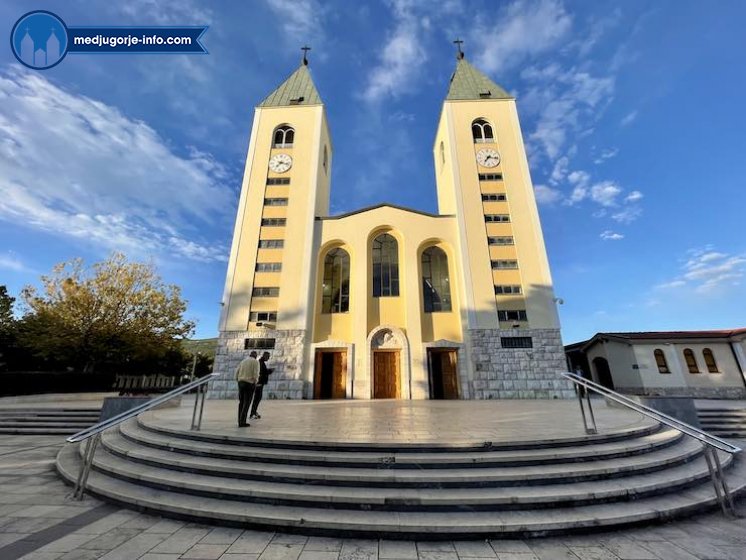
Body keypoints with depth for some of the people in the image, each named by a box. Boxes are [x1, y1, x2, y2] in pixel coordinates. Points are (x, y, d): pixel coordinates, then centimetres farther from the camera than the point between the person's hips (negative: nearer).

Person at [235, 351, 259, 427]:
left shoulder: (243, 361, 15)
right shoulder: (255, 362, -3)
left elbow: (237, 372, 9)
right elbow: (256, 374, -13)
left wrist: (239, 381, 17)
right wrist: (255, 382, 4)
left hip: (241, 383, 6)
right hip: (249, 383, -6)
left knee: (241, 402, 12)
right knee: (247, 403, -2)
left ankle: (240, 421, 12)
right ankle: (242, 422, -5)